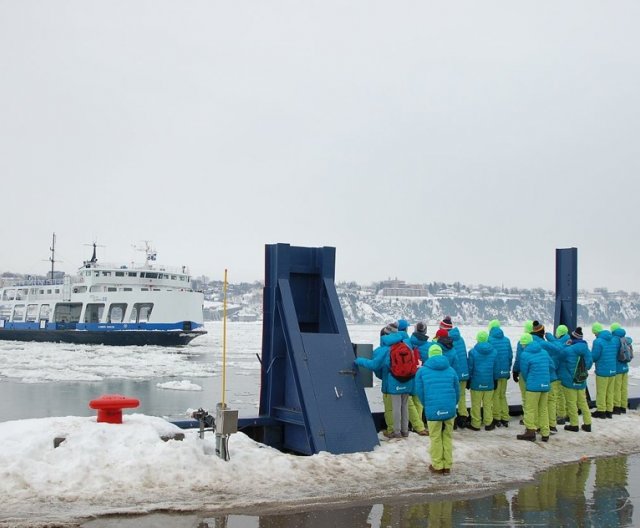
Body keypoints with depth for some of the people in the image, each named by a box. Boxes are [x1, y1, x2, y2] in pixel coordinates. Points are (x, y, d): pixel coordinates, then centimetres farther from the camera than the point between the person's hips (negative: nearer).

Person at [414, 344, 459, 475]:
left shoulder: (422, 371, 2)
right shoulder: (451, 370, 9)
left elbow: (419, 391, 3)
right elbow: (457, 391, 11)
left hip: (433, 410, -2)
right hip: (449, 409, 3)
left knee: (436, 438, 9)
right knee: (448, 436, 14)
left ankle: (437, 465, 15)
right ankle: (447, 465, 19)